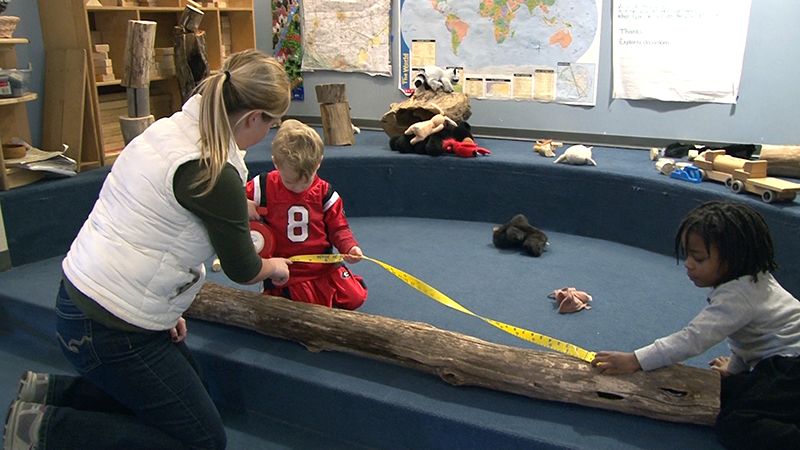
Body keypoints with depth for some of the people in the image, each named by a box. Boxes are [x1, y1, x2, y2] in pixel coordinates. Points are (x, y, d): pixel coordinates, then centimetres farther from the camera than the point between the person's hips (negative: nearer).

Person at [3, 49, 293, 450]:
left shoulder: (170, 128, 3)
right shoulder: (214, 175, -24)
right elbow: (242, 270, -9)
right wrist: (274, 266, 14)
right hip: (109, 331, -9)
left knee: (192, 389, 24)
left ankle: (52, 392, 18)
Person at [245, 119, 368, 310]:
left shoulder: (324, 192, -1)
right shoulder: (264, 187, -6)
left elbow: (338, 227, 3)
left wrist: (349, 247, -16)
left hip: (324, 267, 2)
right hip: (284, 272, -2)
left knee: (355, 297, -5)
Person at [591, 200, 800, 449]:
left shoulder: (737, 296, -23)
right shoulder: (751, 279, 8)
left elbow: (693, 339, -30)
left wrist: (635, 361, -31)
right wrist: (735, 367, 29)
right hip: (778, 365, 11)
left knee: (735, 428, -23)